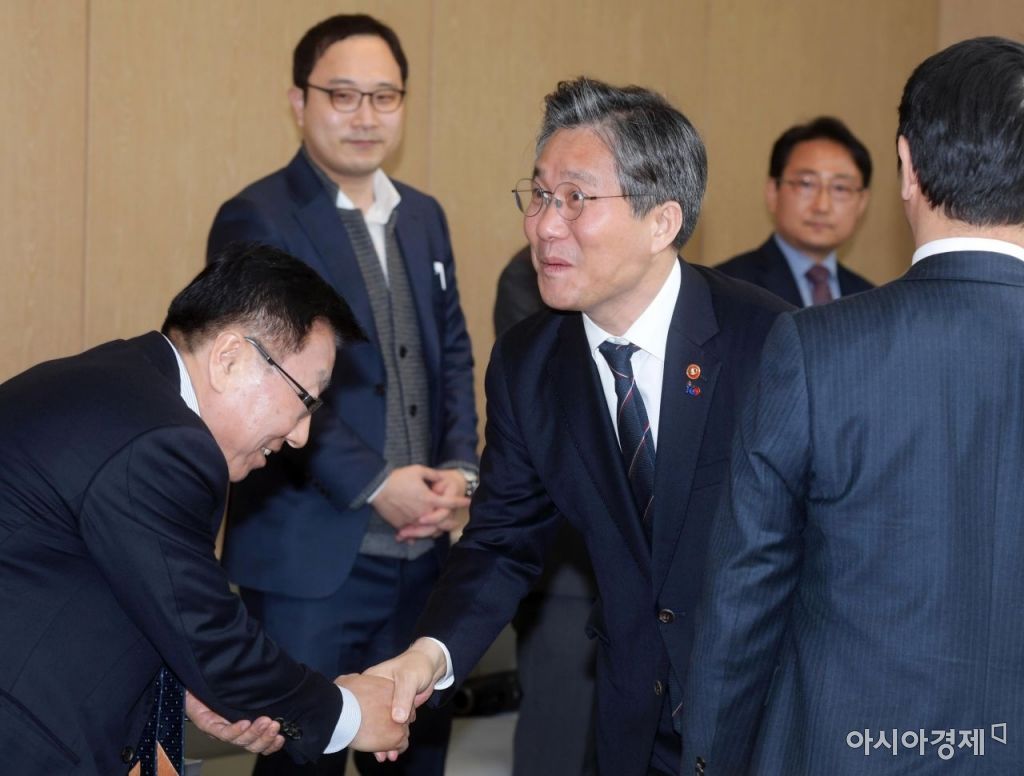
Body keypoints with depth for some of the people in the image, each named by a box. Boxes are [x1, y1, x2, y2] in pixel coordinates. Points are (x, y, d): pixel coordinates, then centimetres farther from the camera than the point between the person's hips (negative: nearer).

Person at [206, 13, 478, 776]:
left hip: (422, 546, 6)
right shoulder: (256, 220, -8)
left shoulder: (424, 215, 13)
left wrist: (460, 468, -2)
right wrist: (374, 484, -18)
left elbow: (452, 353, 15)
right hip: (311, 551, -6)